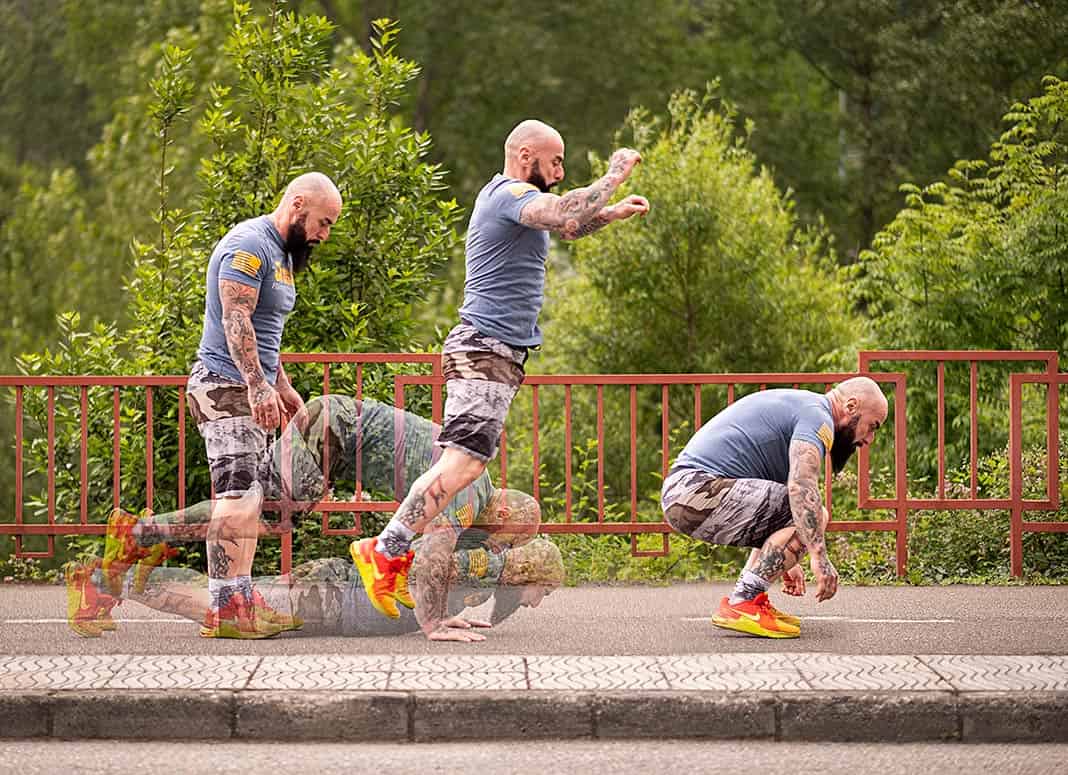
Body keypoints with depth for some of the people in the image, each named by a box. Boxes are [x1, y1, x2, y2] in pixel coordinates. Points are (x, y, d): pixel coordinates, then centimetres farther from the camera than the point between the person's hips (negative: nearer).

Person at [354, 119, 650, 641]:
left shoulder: (504, 196, 23)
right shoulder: (511, 195, -10)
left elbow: (567, 227, 37)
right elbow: (569, 212, -28)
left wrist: (616, 213, 22)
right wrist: (616, 174, -13)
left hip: (494, 352, 11)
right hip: (486, 348, -11)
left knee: (462, 462, 6)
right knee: (465, 460, -20)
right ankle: (387, 550, -23)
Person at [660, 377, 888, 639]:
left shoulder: (798, 406, 27)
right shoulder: (817, 417, -6)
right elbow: (801, 487, -24)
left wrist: (786, 562, 39)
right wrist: (819, 557, -27)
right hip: (698, 492, -10)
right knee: (812, 516, -15)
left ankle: (748, 599, 11)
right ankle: (741, 604, -16)